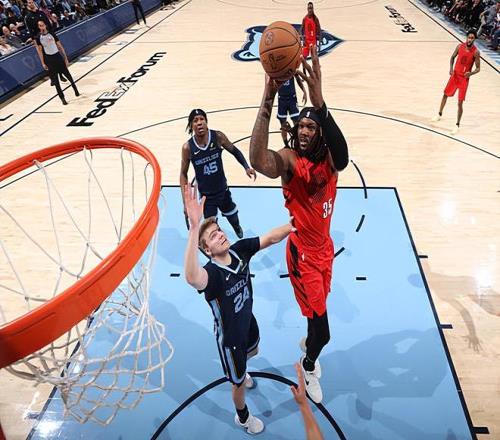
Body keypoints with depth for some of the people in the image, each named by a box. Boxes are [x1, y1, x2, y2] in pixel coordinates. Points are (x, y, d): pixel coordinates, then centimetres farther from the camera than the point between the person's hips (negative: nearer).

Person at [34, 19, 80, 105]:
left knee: (68, 75, 9)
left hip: (57, 56, 0)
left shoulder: (51, 34, -1)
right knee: (55, 80, 1)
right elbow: (40, 50, 2)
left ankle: (75, 89, 31)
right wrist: (43, 63, -3)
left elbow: (60, 46, 1)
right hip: (49, 59, 0)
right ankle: (62, 98, 6)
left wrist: (65, 58, -1)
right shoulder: (38, 37, -2)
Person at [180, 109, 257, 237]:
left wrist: (246, 167, -11)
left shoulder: (218, 137, -18)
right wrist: (186, 201, -12)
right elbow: (183, 174, -7)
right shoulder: (188, 147, -19)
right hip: (206, 196, -2)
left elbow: (235, 151, 2)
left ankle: (237, 228, 63)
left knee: (233, 218, 26)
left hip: (223, 190, 2)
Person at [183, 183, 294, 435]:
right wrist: (194, 227, -76)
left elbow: (270, 238, -16)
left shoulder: (239, 250, -22)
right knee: (239, 383, 19)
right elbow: (192, 278, -65)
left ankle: (239, 372, 75)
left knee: (251, 352, 38)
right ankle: (242, 418, 53)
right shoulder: (212, 273, -41)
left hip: (248, 320, 6)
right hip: (229, 335, -6)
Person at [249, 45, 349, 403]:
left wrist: (319, 101, -51)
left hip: (325, 246, 5)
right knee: (322, 329, 0)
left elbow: (342, 156, -37)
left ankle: (308, 344, 60)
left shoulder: (329, 159, -9)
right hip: (303, 252, -5)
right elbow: (259, 161, -45)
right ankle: (309, 368, 34)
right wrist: (268, 99, -53)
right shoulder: (290, 160, -20)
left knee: (318, 308, 27)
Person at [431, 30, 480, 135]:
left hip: (464, 78, -4)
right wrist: (451, 68, -7)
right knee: (445, 94, 17)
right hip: (455, 75, 4)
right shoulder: (460, 46, -7)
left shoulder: (475, 52, -16)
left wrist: (471, 73, -31)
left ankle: (457, 125, 6)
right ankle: (439, 114, 41)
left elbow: (478, 68, -9)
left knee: (460, 103, -5)